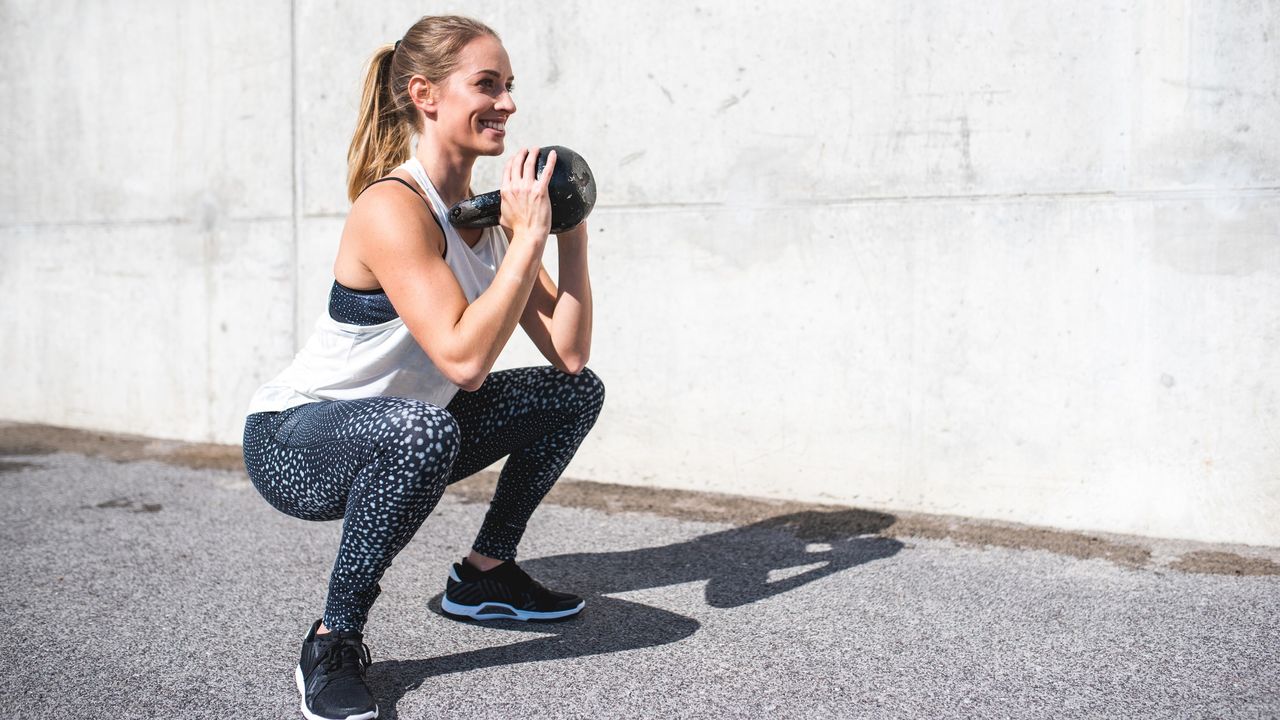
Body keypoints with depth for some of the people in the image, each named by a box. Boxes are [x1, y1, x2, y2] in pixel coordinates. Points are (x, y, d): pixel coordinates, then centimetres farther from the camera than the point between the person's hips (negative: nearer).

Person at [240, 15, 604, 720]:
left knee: (577, 392, 4)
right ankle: (333, 641, -16)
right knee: (422, 431, -41)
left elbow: (568, 355, -7)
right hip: (292, 444, -8)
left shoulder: (490, 210, -2)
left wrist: (571, 236, -11)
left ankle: (484, 574, 17)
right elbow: (464, 359, -36)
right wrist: (528, 237, -30)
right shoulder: (392, 208, -25)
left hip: (394, 435, 8)